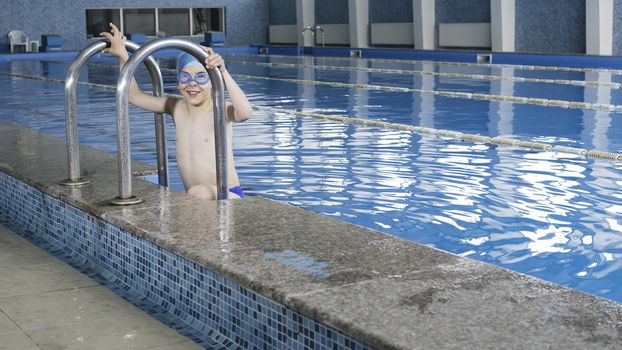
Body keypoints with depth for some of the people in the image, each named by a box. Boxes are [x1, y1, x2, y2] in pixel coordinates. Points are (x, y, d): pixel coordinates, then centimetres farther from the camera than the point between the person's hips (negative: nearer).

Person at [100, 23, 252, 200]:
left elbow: (245, 113, -34)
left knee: (199, 193, -36)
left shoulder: (220, 109, -11)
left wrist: (223, 72, -42)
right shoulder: (177, 107, 7)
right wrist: (123, 55, 2)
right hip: (194, 200, 6)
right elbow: (134, 95, 10)